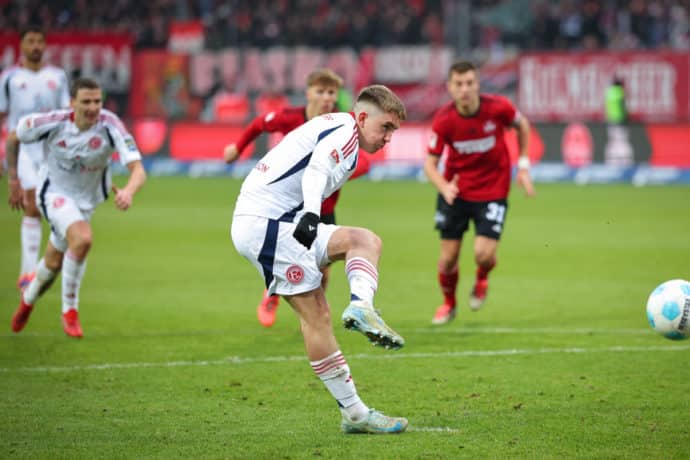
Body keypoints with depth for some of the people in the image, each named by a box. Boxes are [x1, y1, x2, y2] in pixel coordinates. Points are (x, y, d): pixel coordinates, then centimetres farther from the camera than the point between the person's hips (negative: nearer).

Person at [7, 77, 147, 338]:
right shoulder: (53, 123, -23)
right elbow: (13, 138, -3)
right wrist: (13, 179, 1)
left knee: (54, 263, 17)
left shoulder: (110, 126, -25)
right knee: (82, 239, -30)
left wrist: (128, 191, -56)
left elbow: (138, 170, -34)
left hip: (85, 201, 3)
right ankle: (70, 311, -13)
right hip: (54, 193, -3)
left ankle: (28, 300, 51)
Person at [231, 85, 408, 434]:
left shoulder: (331, 128, 24)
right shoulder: (345, 128, -6)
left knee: (365, 240, 11)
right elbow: (318, 168, -25)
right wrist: (311, 214, -41)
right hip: (267, 222, -10)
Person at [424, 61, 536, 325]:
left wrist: (523, 166, 3)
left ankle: (481, 280, 24)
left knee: (484, 254, -14)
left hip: (493, 191, -1)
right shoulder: (443, 120, -18)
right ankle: (448, 304, 33)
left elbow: (522, 125, 5)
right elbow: (430, 164, -12)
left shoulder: (498, 107, -18)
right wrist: (444, 187, -32)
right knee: (448, 258, 3)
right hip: (456, 191, 1)